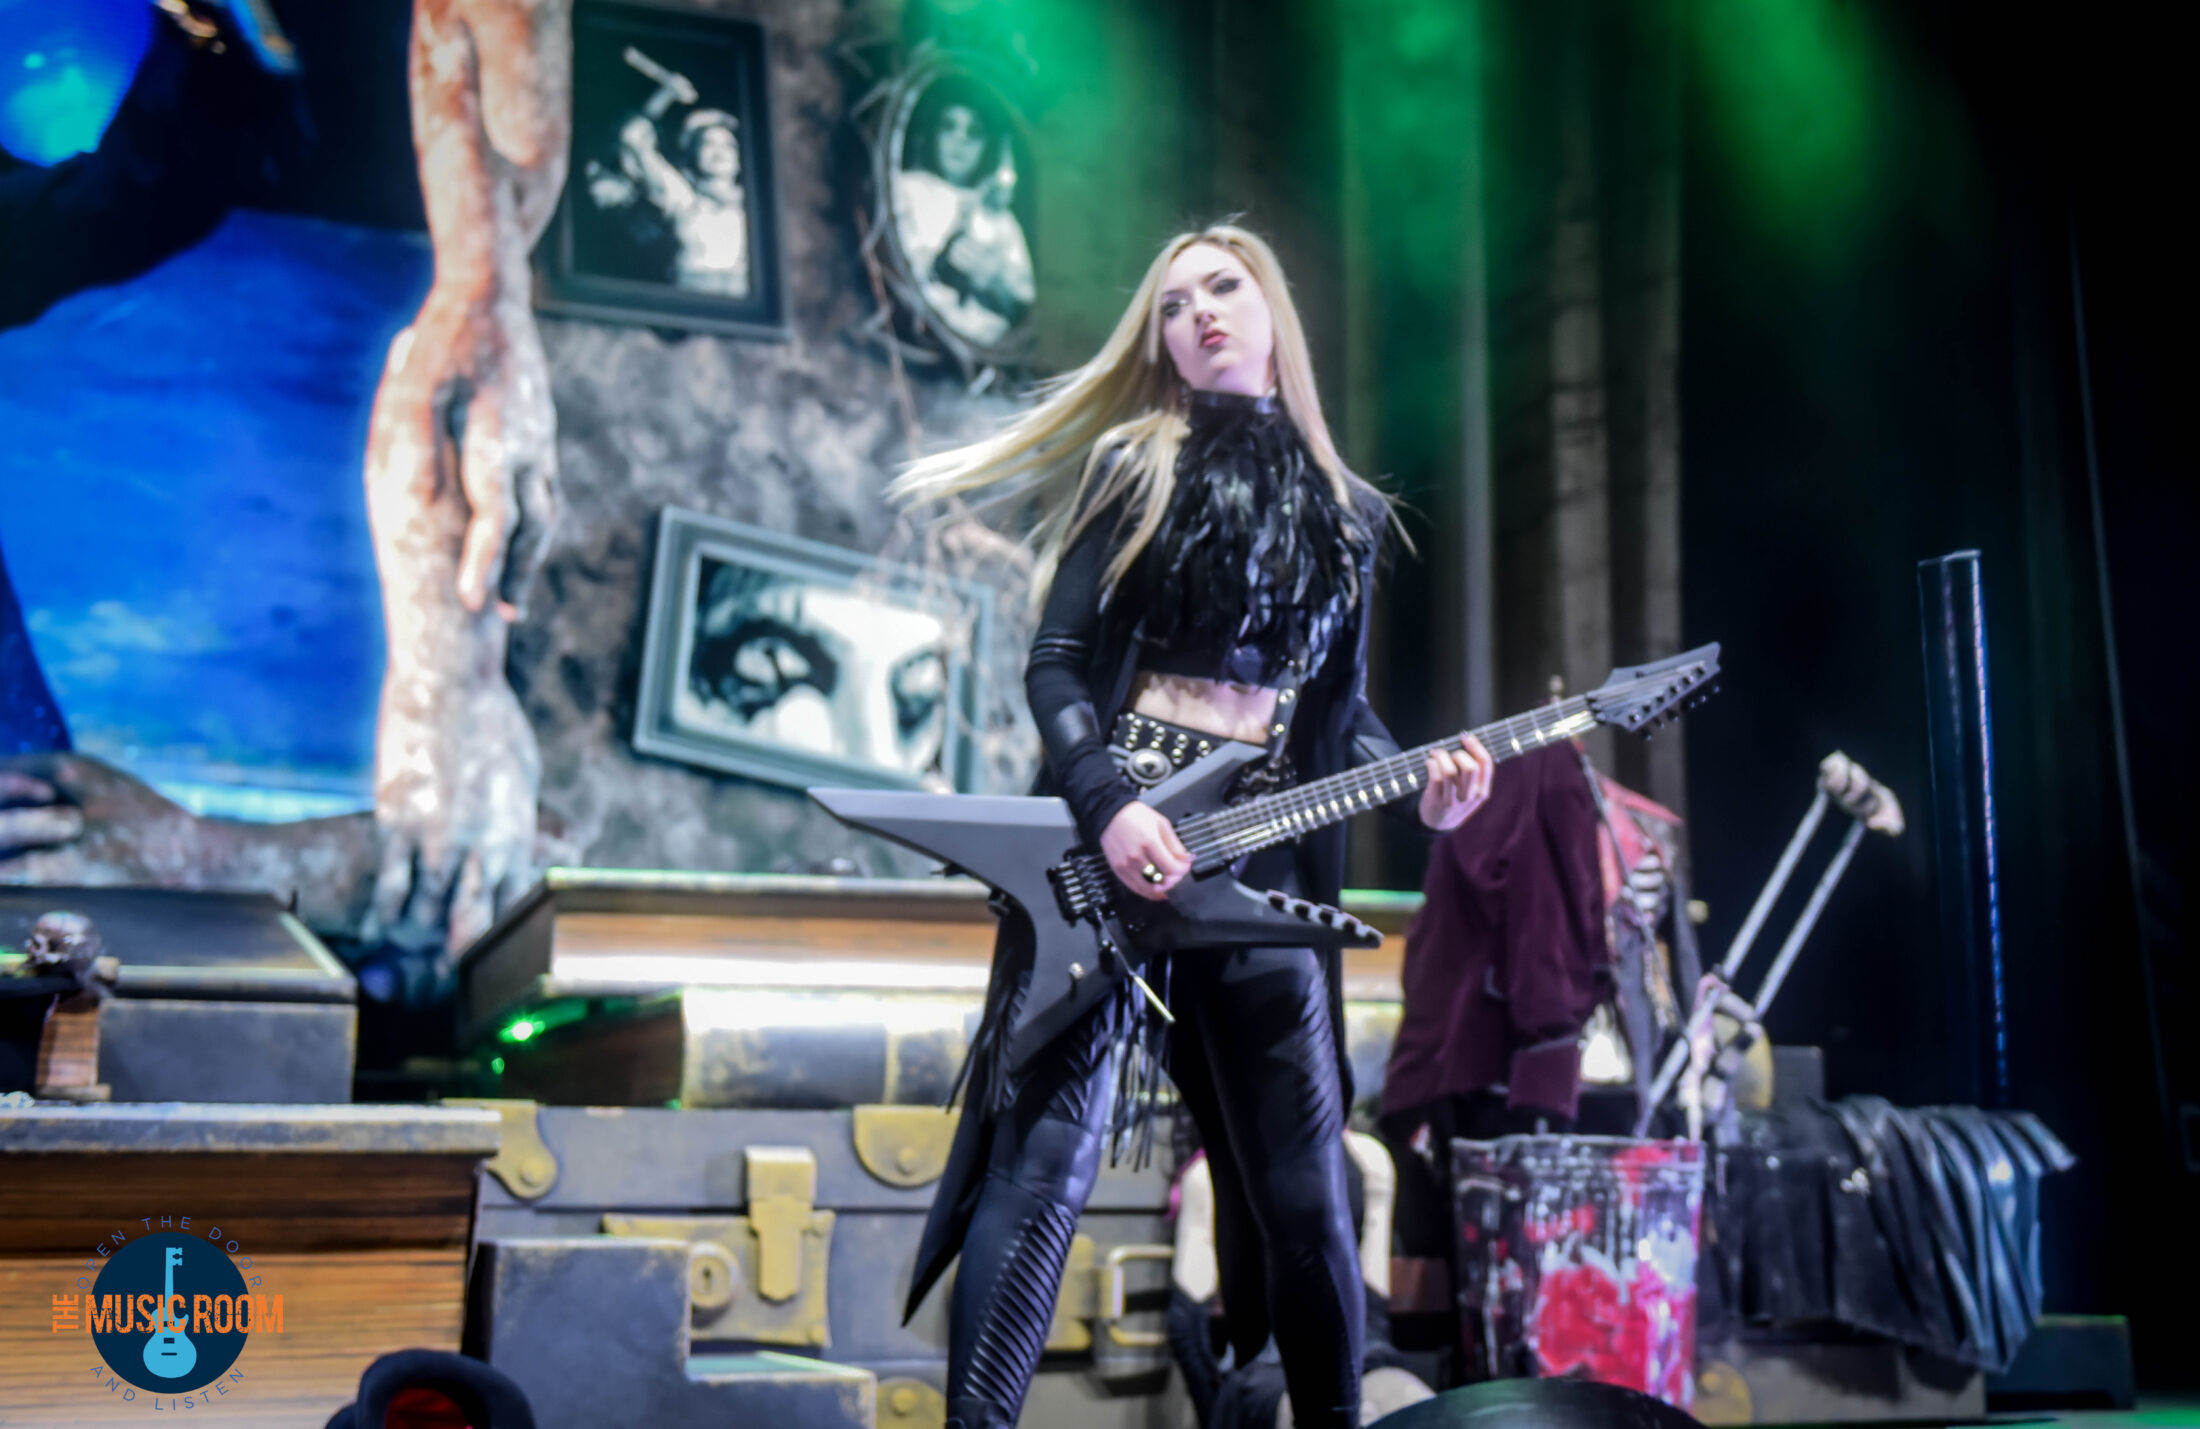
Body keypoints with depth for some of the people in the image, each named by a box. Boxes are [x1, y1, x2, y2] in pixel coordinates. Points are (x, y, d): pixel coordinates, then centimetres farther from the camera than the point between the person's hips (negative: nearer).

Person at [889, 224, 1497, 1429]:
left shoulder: (1345, 511, 16)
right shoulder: (1130, 464, 5)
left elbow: (1344, 707, 17)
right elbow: (1054, 663, -2)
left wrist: (1423, 784, -4)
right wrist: (1107, 807, -19)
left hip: (1261, 850, 4)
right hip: (1114, 826, -3)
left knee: (1303, 1185, 5)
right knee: (1049, 1151, -13)